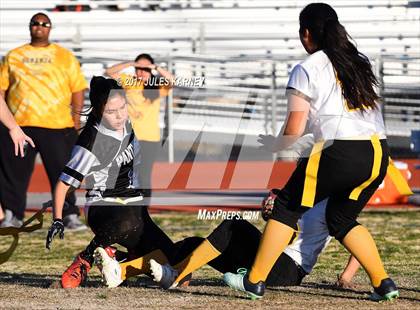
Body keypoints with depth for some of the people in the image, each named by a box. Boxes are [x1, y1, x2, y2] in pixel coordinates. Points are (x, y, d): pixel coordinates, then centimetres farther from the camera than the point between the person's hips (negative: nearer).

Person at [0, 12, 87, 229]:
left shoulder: (65, 57, 9)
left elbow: (77, 89, 8)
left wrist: (76, 120, -1)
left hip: (57, 126, -1)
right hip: (18, 125, 1)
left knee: (62, 173, -3)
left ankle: (70, 217, 0)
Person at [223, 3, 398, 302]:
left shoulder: (307, 70, 1)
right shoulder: (361, 62, 18)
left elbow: (294, 130, -3)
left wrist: (274, 144, 17)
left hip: (339, 152, -6)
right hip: (379, 153, 6)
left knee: (287, 207, 11)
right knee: (342, 218, 24)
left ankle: (254, 281, 13)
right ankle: (383, 284, 15)